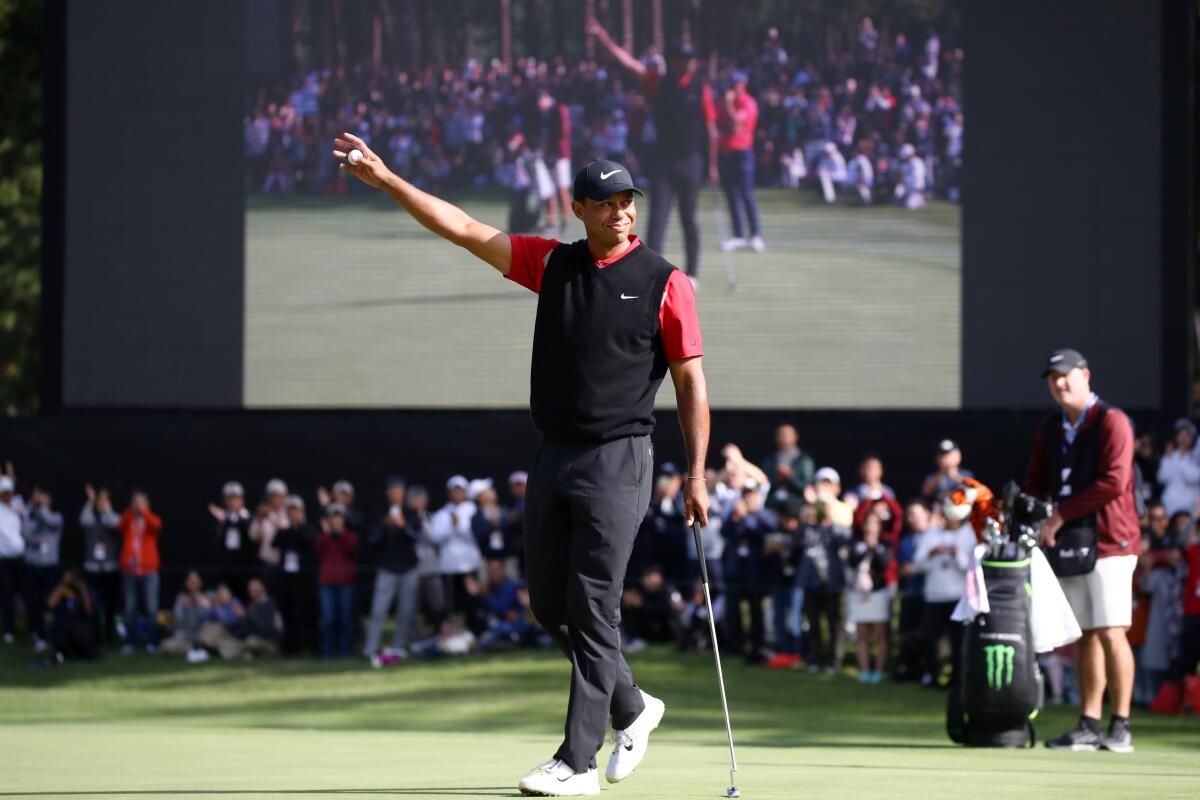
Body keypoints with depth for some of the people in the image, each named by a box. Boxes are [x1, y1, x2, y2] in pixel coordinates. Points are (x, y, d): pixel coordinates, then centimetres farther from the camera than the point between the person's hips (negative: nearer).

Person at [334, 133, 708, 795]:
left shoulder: (664, 282, -2)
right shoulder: (551, 265, 10)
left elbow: (691, 382, -2)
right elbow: (460, 228, 8)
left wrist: (696, 474, -8)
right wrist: (384, 179, 1)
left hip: (618, 460, -6)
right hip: (553, 459, 6)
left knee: (591, 609, -8)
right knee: (549, 605, 9)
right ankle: (631, 707, 29)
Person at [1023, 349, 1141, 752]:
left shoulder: (1111, 422, -7)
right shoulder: (1050, 430, 16)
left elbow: (1114, 482, -17)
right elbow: (1036, 482, 21)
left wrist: (1061, 515, -14)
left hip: (1108, 541, -7)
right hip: (1069, 544, 7)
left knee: (1110, 632, -11)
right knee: (1087, 636, 7)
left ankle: (1121, 728, -9)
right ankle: (1089, 724, 7)